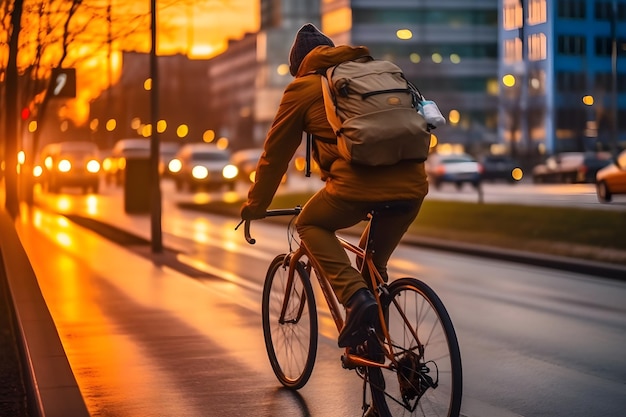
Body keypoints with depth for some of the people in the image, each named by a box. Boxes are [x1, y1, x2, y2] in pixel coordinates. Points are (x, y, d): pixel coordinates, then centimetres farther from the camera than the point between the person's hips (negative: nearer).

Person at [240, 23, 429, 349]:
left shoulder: (303, 87, 14)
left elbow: (275, 153, 20)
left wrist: (255, 206, 33)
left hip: (359, 185, -5)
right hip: (412, 184, 5)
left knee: (310, 224, 21)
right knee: (374, 263, 28)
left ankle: (356, 296, -1)